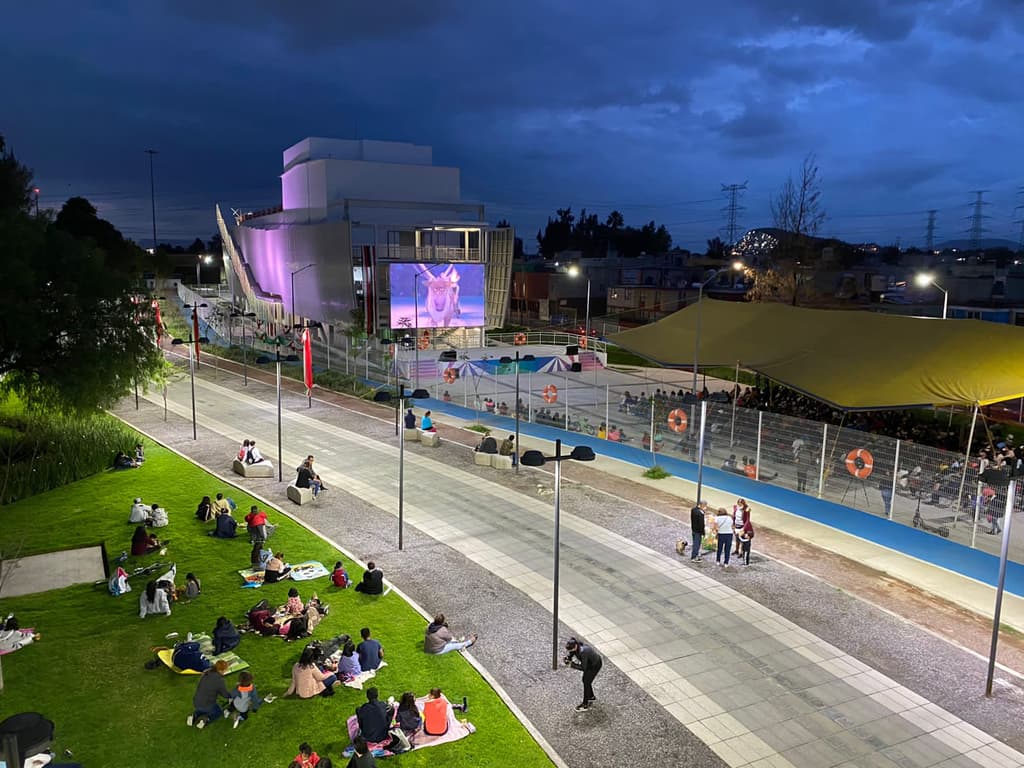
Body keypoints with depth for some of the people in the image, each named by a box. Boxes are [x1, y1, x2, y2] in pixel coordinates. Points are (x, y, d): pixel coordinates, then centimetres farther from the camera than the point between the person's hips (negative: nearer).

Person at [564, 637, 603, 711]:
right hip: (589, 662, 8)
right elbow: (571, 655, -2)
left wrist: (572, 664, -31)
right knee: (585, 680, 20)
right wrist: (566, 659, -22)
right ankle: (592, 697, 44)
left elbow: (583, 668, -33)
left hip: (596, 665, -8)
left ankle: (585, 705, 17)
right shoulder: (575, 645, -19)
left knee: (586, 683, 2)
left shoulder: (583, 652, -41)